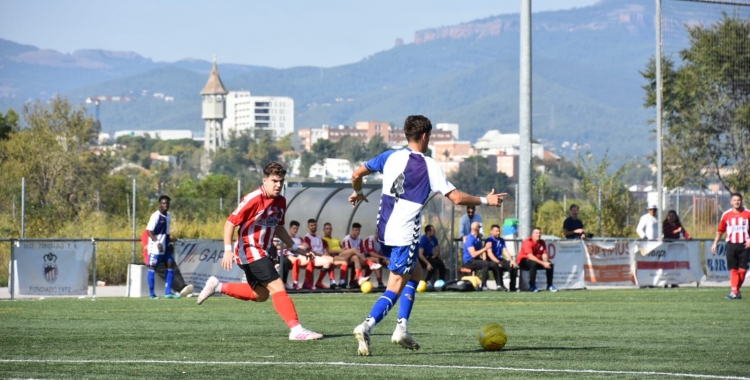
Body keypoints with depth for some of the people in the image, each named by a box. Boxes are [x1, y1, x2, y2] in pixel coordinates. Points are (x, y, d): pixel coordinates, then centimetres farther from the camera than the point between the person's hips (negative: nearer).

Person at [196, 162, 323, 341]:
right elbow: (230, 223, -17)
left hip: (260, 253, 9)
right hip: (249, 251, -9)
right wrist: (228, 250, -26)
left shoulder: (281, 202, 5)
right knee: (277, 287, -18)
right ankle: (296, 329, -22)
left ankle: (218, 287, 31)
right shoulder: (253, 199, -19)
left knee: (261, 295, 23)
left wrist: (296, 247, 15)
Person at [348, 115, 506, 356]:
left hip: (384, 232, 7)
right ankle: (366, 327, -22)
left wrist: (357, 193, 30)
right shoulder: (429, 166, -8)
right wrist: (486, 201, 4)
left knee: (415, 273, 23)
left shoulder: (390, 157, 6)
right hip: (405, 236, -7)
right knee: (395, 288, -3)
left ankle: (402, 328, 15)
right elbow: (457, 198, -10)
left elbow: (357, 174, 9)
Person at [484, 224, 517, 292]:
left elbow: (505, 251, 9)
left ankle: (513, 287, -11)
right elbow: (489, 253, -18)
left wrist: (511, 260, -8)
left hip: (500, 260, 7)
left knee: (513, 266, -14)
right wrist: (498, 262, -30)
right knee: (497, 266, -40)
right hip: (491, 261, -7)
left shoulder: (501, 240, 15)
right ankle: (500, 285, -38)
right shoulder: (489, 240, -7)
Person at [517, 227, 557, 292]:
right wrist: (543, 263, -36)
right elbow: (530, 256, -31)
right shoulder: (528, 242, -21)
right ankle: (532, 286, -26)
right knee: (534, 263, -38)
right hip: (524, 261, -7)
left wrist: (546, 262, -26)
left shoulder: (542, 242, 3)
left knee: (550, 265, -10)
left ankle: (549, 285, 2)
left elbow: (544, 255, -2)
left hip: (537, 260, 7)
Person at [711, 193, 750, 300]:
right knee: (733, 269, -5)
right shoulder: (726, 215, 6)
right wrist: (715, 243, 9)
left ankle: (737, 290, 12)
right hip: (731, 244, 0)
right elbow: (720, 230, 12)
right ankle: (734, 292, -8)